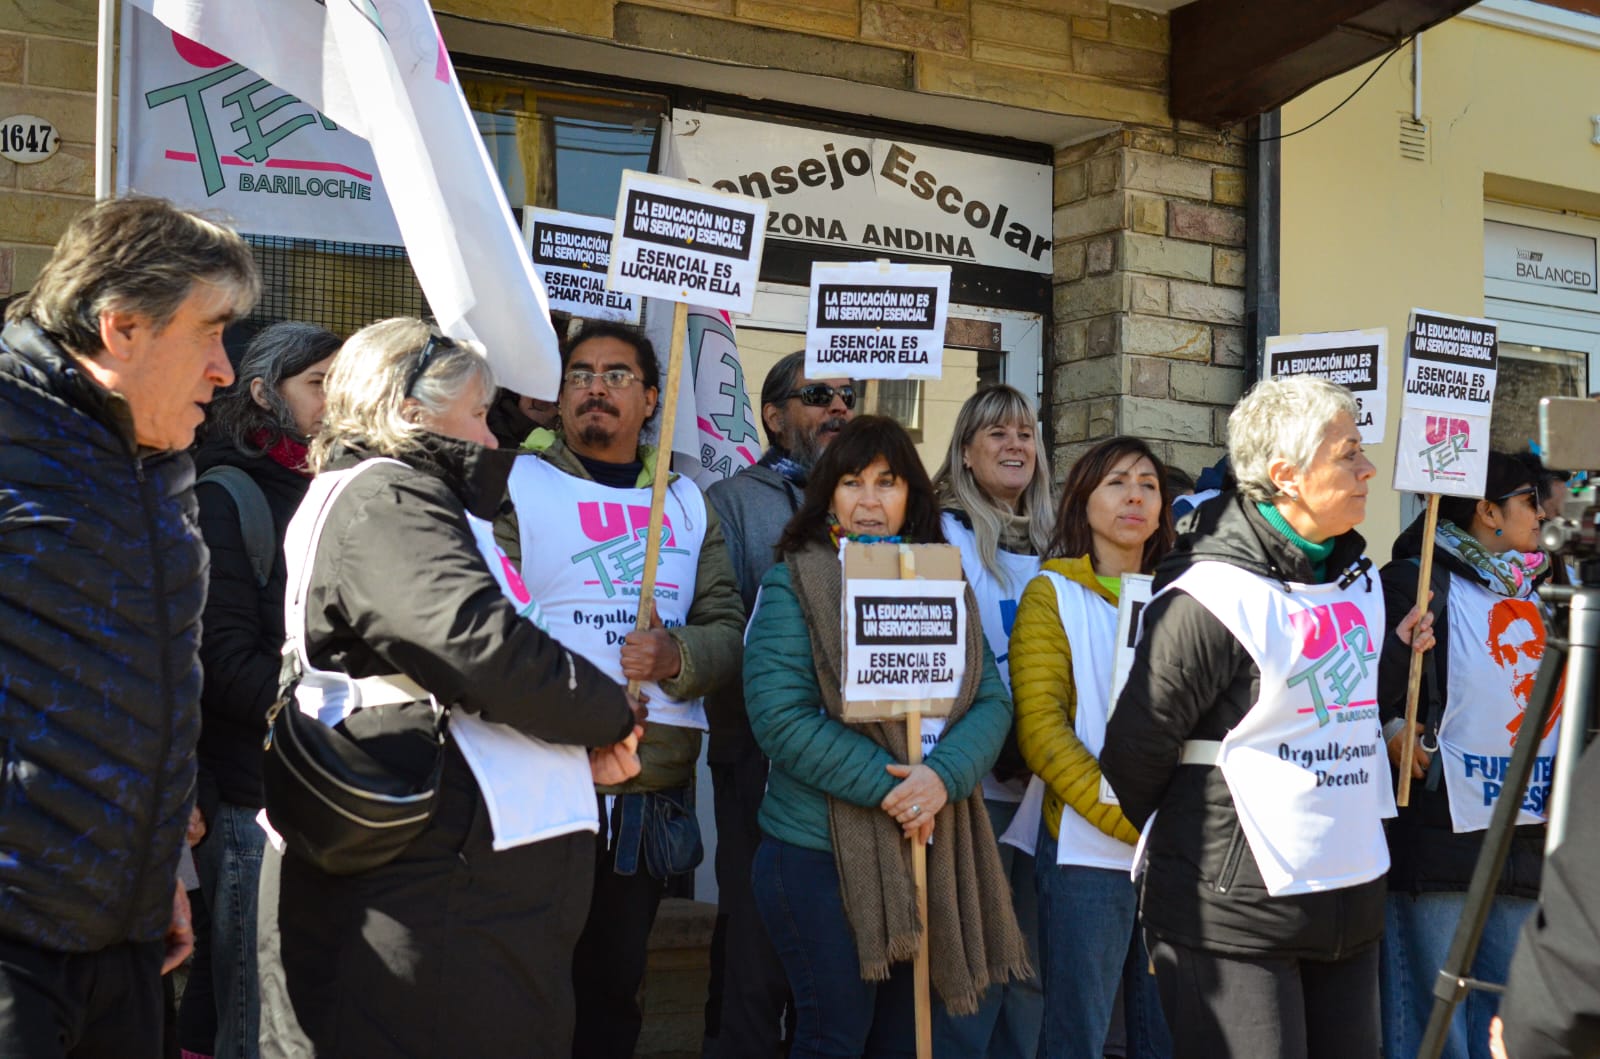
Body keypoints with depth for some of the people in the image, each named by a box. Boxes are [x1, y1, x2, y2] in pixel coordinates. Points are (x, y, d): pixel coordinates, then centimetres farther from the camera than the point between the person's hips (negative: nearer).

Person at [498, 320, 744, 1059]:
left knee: (614, 990, 15)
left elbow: (728, 628, 6)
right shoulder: (516, 486, 0)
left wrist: (677, 657, -16)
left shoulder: (687, 502, 15)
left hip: (656, 796, 4)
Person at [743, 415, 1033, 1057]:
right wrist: (886, 786, -20)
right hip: (820, 852, -5)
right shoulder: (795, 584, -5)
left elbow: (992, 701, 2)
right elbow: (781, 716, -16)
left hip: (931, 852, 5)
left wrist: (943, 776, -17)